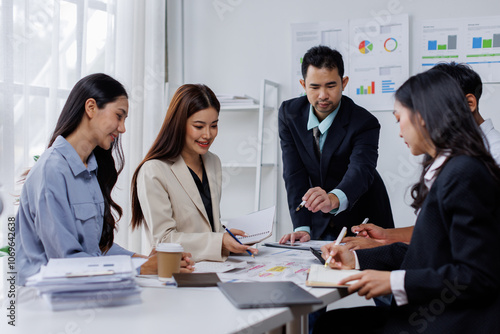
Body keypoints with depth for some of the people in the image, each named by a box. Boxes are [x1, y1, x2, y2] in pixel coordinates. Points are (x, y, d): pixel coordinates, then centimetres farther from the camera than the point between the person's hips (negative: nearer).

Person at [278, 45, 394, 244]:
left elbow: (361, 171, -33)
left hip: (360, 222, -2)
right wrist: (302, 227, -20)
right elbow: (294, 174, -9)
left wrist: (334, 199, -55)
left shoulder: (364, 123, -16)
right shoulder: (289, 113, -5)